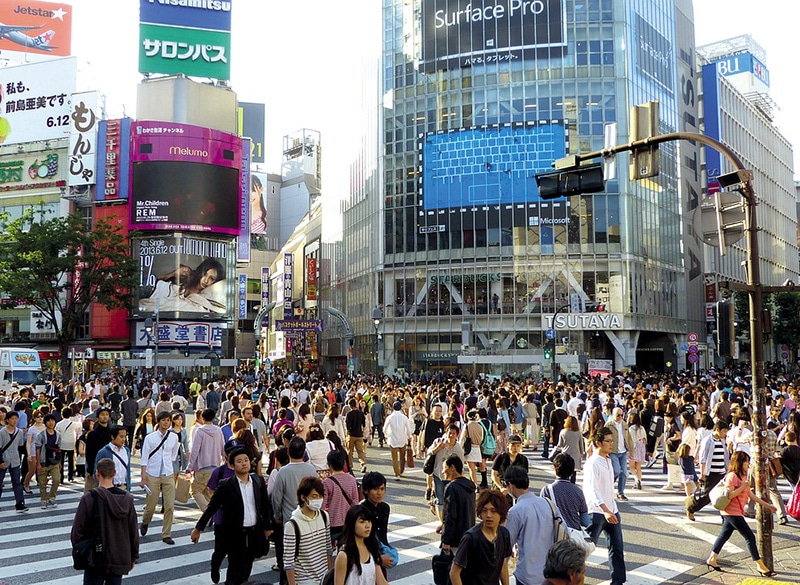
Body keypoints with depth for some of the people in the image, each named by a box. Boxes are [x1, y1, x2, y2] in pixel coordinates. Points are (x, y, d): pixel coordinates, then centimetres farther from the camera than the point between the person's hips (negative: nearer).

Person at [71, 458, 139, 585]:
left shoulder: (89, 499, -14)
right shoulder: (127, 499, -3)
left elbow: (77, 531, -8)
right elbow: (133, 532, 3)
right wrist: (133, 557, 14)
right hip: (120, 560, 3)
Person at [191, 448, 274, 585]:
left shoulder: (259, 481, 1)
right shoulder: (226, 486, -11)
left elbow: (266, 505, 9)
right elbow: (211, 508, -4)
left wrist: (267, 527, 10)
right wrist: (198, 528, -2)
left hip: (254, 533, 4)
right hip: (235, 535, -4)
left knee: (247, 570, 16)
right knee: (237, 572, -1)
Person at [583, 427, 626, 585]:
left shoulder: (608, 459, 11)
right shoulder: (593, 463, -17)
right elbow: (593, 490, -26)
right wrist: (605, 511, -37)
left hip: (611, 510, 8)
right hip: (596, 512, -8)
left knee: (617, 548, 9)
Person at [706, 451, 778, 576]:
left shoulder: (742, 477, 15)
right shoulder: (732, 476, -16)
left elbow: (750, 494, 18)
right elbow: (729, 495, -22)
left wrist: (767, 505, 17)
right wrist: (743, 486, -24)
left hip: (736, 512, 10)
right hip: (732, 512, -10)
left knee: (724, 535, 14)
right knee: (750, 537, -6)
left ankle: (711, 559, 20)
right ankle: (760, 566, 1)